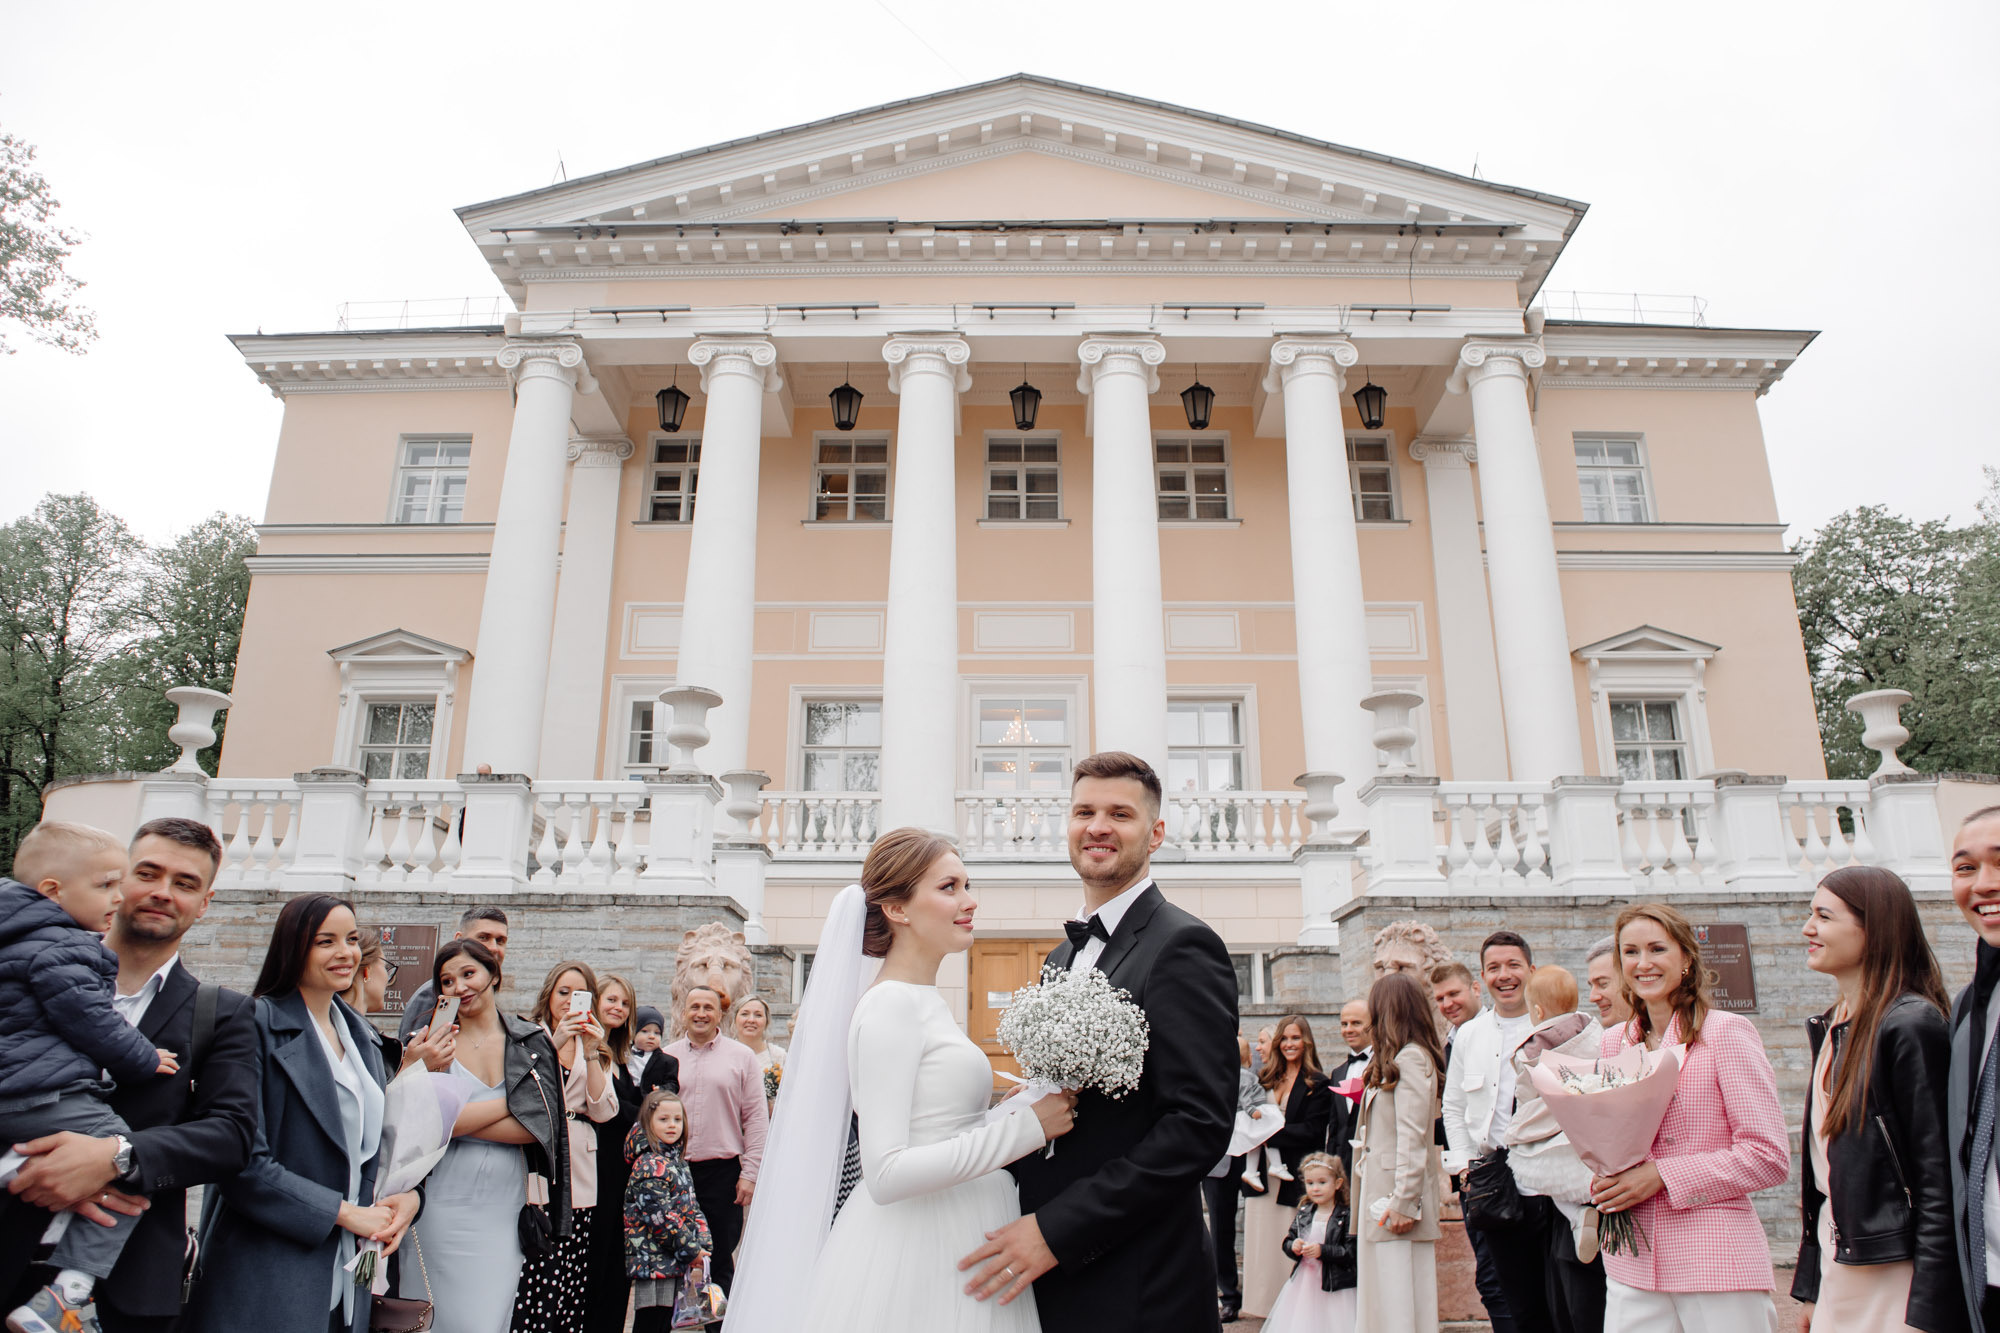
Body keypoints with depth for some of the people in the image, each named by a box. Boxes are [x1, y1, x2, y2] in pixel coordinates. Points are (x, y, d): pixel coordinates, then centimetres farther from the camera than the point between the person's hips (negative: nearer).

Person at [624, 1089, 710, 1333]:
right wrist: (691, 1250, -14)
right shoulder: (649, 1166, -15)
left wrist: (703, 1244, 3)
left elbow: (692, 1208, 16)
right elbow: (660, 1219, -20)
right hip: (653, 1260, -9)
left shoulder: (677, 1163, 14)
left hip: (674, 1262, 9)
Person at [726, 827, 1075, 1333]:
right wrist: (1026, 1127, -21)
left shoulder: (927, 1004, 10)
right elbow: (885, 1173, -23)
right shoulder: (889, 1007, -16)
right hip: (917, 1252, -9)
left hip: (957, 1243, 9)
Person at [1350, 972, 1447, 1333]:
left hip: (1398, 1195, -9)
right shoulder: (1396, 1059, 17)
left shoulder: (1411, 1057, -11)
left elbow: (1413, 1135, -18)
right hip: (1379, 1195, 9)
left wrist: (1404, 1202, -21)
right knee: (1381, 1300, 11)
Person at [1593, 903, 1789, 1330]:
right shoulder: (1614, 1042, 9)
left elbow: (1769, 1156, -10)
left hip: (1717, 1263, -4)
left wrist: (1661, 1175, -16)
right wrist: (1605, 1181, -2)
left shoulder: (1726, 1032, -6)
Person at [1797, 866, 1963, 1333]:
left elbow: (1940, 1180, -16)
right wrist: (1809, 1287, 14)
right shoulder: (1831, 1029, 10)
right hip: (1837, 1275, 7)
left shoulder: (1911, 1024, -13)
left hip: (1895, 1277, -7)